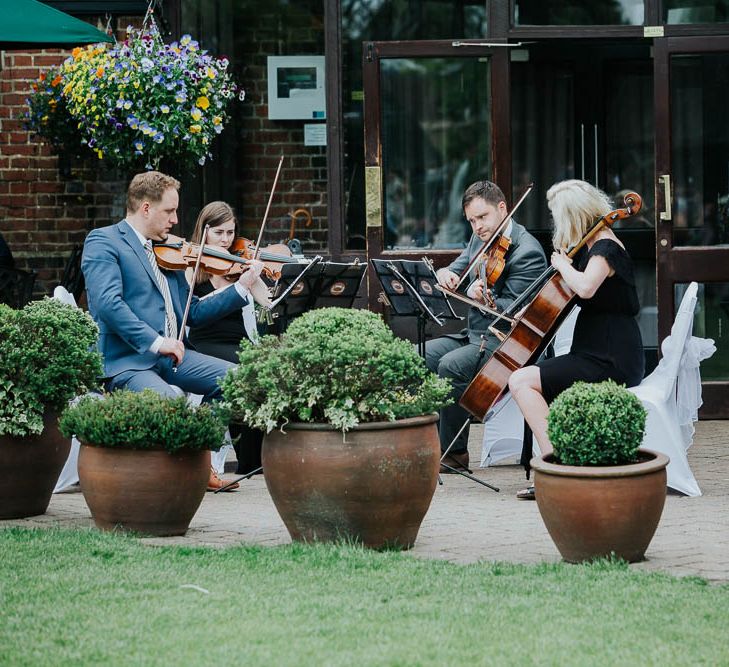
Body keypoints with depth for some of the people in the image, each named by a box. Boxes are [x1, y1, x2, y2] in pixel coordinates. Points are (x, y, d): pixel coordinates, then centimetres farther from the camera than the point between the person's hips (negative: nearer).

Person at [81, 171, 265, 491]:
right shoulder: (103, 241, -2)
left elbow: (193, 312, 24)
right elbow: (107, 303, -17)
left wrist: (242, 287, 17)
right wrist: (155, 342, -23)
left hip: (169, 355, 8)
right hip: (124, 360, -8)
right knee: (170, 401, -34)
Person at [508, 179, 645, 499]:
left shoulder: (605, 247, -14)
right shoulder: (595, 244, 15)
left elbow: (585, 288, -35)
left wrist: (562, 264, -17)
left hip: (610, 362, -10)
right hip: (598, 355, 10)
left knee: (521, 381, -16)